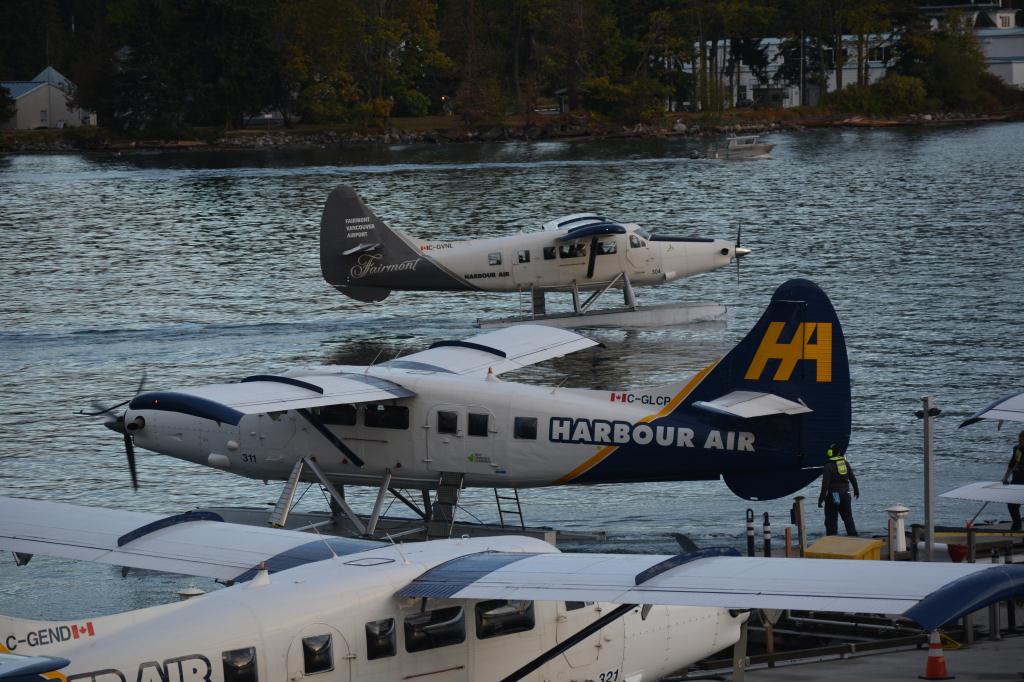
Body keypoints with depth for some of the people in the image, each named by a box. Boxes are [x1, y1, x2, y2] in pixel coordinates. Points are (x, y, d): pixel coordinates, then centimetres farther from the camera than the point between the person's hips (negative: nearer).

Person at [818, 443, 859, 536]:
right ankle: (853, 537, 17)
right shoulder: (845, 462, 6)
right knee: (848, 517, 16)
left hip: (833, 495, -5)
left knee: (831, 519, 1)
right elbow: (852, 477, 13)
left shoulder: (829, 465, -12)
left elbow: (825, 483, -16)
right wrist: (856, 489, 28)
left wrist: (821, 497, -14)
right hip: (845, 493, 5)